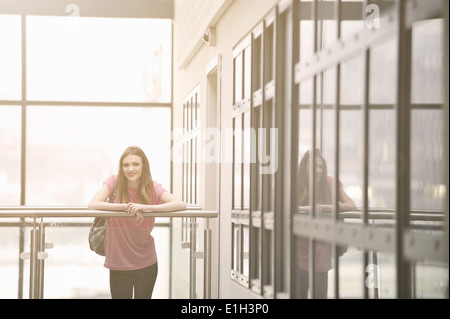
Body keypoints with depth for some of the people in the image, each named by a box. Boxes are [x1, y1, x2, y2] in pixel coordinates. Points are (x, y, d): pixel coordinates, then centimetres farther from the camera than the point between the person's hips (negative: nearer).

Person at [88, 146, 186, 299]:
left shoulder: (152, 187, -4)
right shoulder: (114, 181, -5)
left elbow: (181, 205, -18)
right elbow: (92, 205, -17)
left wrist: (146, 207, -29)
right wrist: (125, 206, -26)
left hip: (146, 263, 1)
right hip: (118, 263, -1)